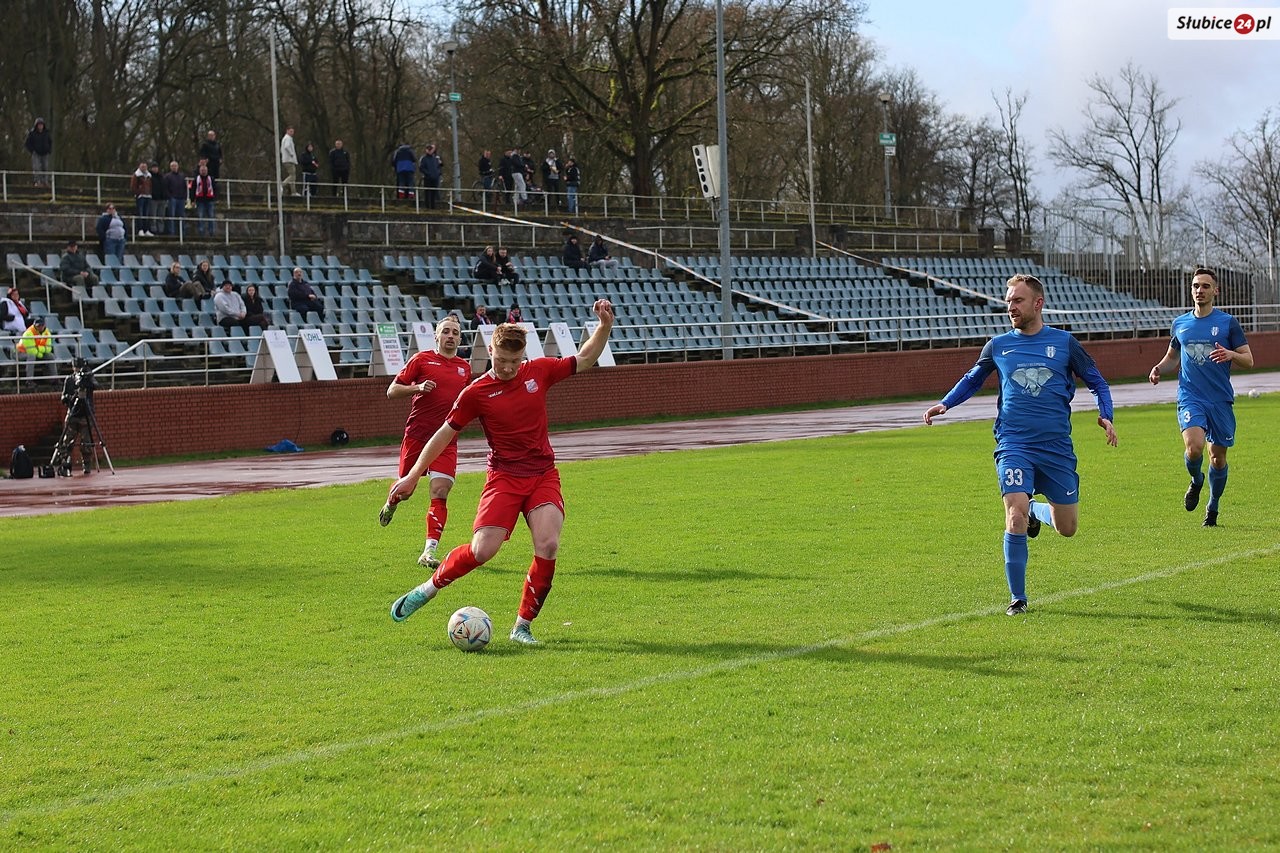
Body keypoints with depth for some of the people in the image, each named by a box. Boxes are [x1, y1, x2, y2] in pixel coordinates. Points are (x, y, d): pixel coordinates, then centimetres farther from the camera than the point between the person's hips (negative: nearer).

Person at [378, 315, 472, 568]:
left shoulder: (464, 367, 14)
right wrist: (417, 387, -17)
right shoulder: (422, 359, 1)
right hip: (416, 435, -2)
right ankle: (391, 504, 49)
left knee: (440, 493, -12)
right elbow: (391, 391, -1)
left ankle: (429, 552, -14)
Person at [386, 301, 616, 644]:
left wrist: (605, 325, -2)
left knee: (548, 546, -18)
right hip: (503, 477, -2)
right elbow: (445, 433, 3)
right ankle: (429, 587, 10)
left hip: (543, 476, 2)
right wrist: (413, 476, 4)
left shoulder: (539, 371, 1)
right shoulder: (477, 392, -6)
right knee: (483, 550, -17)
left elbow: (585, 359, 13)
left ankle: (523, 625, -4)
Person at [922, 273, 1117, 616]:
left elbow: (1096, 381, 12)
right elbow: (972, 379, 22)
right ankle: (1017, 598, -6)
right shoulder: (998, 345, 6)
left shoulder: (1063, 342, 3)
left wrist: (1105, 415, -5)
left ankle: (1035, 510, 42)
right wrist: (945, 404, 6)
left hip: (1057, 447, 1)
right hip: (1014, 445, -1)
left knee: (1067, 528, 6)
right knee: (1015, 517, -19)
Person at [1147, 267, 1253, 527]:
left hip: (1221, 400, 0)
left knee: (1218, 457, 6)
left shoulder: (1228, 322, 0)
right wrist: (1159, 368, 3)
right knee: (1194, 448, -23)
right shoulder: (1180, 324, 9)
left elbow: (1248, 360, 1)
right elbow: (1172, 356, 25)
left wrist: (1230, 354, -21)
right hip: (1190, 398, 1)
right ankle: (1196, 481, 10)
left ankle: (1213, 508, 28)